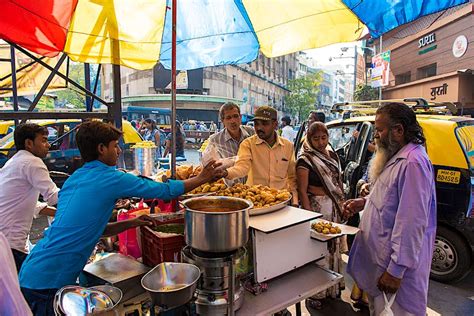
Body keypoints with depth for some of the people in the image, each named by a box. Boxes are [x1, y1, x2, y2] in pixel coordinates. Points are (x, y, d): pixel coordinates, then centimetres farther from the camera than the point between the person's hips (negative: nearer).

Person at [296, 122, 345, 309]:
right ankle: (315, 293, 18)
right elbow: (302, 190, -14)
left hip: (335, 208, 7)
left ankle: (332, 286, 35)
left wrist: (342, 204, 11)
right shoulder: (305, 160, -12)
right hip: (316, 207, -7)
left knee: (333, 246, 16)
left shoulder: (332, 155, 9)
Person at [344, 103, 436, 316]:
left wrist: (396, 270, -25)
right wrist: (364, 202, 7)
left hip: (397, 264, -10)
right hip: (379, 257, 10)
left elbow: (412, 223, -28)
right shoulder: (395, 158, 9)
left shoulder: (412, 163, -24)